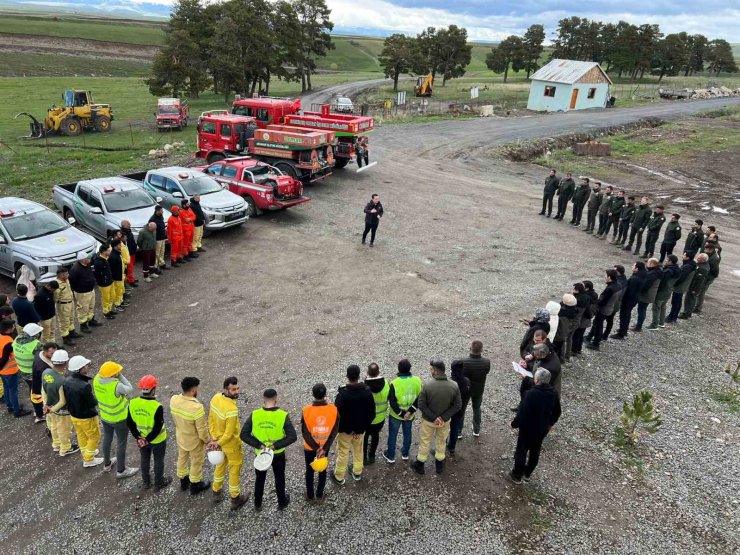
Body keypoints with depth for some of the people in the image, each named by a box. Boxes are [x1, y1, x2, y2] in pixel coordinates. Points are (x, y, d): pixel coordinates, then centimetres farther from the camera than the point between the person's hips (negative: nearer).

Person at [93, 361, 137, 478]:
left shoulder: (97, 379, -16)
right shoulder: (116, 385, -36)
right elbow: (130, 390, -18)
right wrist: (121, 376, -19)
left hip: (104, 416, 7)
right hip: (120, 418, -7)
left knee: (107, 439, 26)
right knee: (121, 443, 12)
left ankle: (107, 464, 46)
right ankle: (121, 471, 27)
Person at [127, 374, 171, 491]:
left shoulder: (133, 403, -17)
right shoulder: (157, 407, -32)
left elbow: (129, 423, -8)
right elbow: (157, 428, -27)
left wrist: (138, 437, -4)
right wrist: (148, 440, -13)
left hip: (141, 439, 4)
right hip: (158, 441, -4)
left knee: (145, 459, 26)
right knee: (158, 461, 19)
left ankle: (146, 482, 45)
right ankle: (159, 483, 38)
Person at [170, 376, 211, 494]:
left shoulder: (173, 400, -20)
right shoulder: (196, 407, -39)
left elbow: (175, 418, 0)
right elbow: (201, 429, -26)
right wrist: (207, 439, -7)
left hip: (180, 437, 6)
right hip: (195, 441, -6)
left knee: (182, 458, 28)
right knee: (196, 462, 19)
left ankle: (183, 481, 50)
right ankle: (195, 486, 40)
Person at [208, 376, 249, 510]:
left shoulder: (215, 398, -14)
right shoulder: (232, 410, -38)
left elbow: (211, 420, -4)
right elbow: (229, 433, -29)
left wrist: (214, 438, -1)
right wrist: (218, 443, -11)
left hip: (219, 440, 7)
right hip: (231, 444, -7)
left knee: (220, 465, 29)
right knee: (235, 470, 16)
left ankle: (216, 492, 49)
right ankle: (235, 499, 35)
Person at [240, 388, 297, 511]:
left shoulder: (254, 415, -15)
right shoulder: (283, 415, -19)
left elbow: (244, 435, -15)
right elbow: (292, 436, -24)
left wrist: (259, 445, -16)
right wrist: (276, 445, -20)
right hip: (278, 454, -1)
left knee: (260, 478, 24)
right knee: (279, 478, 22)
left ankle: (258, 504, 41)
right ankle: (282, 502, 41)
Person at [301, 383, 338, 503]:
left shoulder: (306, 410, -25)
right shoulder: (333, 409, -21)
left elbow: (305, 432, -19)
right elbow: (334, 431, -16)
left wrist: (315, 447, -11)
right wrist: (324, 448, -13)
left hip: (309, 447, -1)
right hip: (325, 446, 1)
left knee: (310, 470, 21)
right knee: (323, 470, 23)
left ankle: (310, 496, 37)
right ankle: (319, 495, 37)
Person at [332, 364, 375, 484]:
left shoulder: (342, 394, -27)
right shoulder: (367, 392, -14)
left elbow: (337, 414, -20)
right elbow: (372, 412, -7)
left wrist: (337, 429, -4)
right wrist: (363, 427, -1)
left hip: (345, 429, -3)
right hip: (361, 428, 4)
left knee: (343, 453, 15)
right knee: (358, 450, 25)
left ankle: (339, 477, 31)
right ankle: (357, 473, 42)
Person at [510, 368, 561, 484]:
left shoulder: (531, 394, -31)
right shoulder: (554, 393, -9)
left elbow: (522, 412, -26)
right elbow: (557, 412, 5)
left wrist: (514, 424, -9)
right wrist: (550, 423, 22)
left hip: (528, 429, -6)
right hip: (543, 429, 6)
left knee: (521, 452, 13)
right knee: (535, 452, 22)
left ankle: (517, 475, 27)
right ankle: (527, 474, 39)